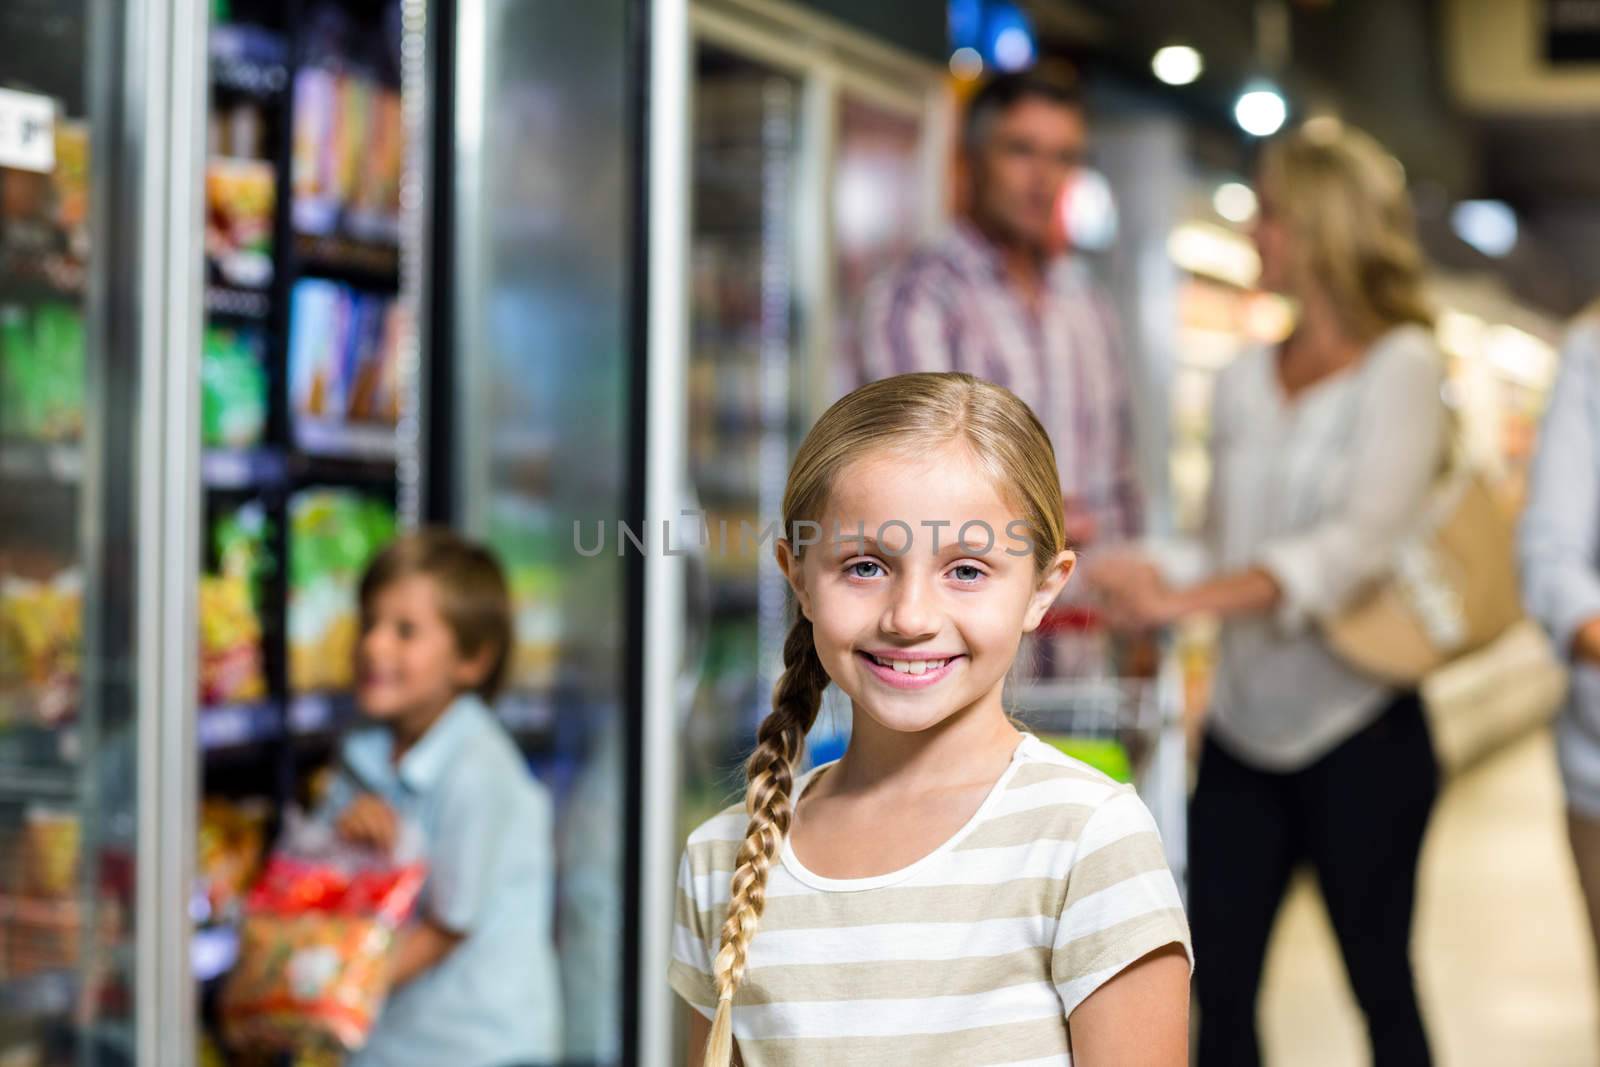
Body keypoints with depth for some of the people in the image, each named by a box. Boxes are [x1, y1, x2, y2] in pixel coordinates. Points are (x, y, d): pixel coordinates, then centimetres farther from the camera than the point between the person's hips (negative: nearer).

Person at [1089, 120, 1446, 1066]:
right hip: (1244, 722, 5)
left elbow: (1362, 538, -23)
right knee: (1220, 985, 3)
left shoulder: (1403, 368, -9)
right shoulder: (1244, 383, 7)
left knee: (1381, 982, 5)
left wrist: (1190, 598, -33)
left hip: (1360, 725, -5)